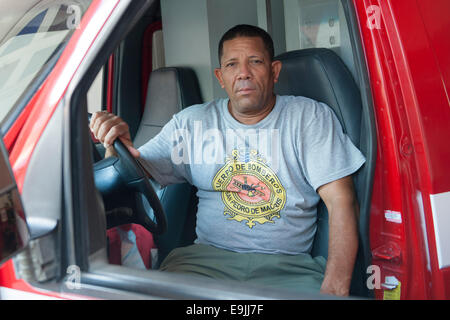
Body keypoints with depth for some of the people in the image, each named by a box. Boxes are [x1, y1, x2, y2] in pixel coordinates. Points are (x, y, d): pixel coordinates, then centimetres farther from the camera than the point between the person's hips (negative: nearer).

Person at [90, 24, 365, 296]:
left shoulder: (311, 117, 3)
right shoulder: (191, 123, 9)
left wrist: (335, 287, -18)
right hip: (208, 256, 1)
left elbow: (342, 202, -5)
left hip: (289, 265, 0)